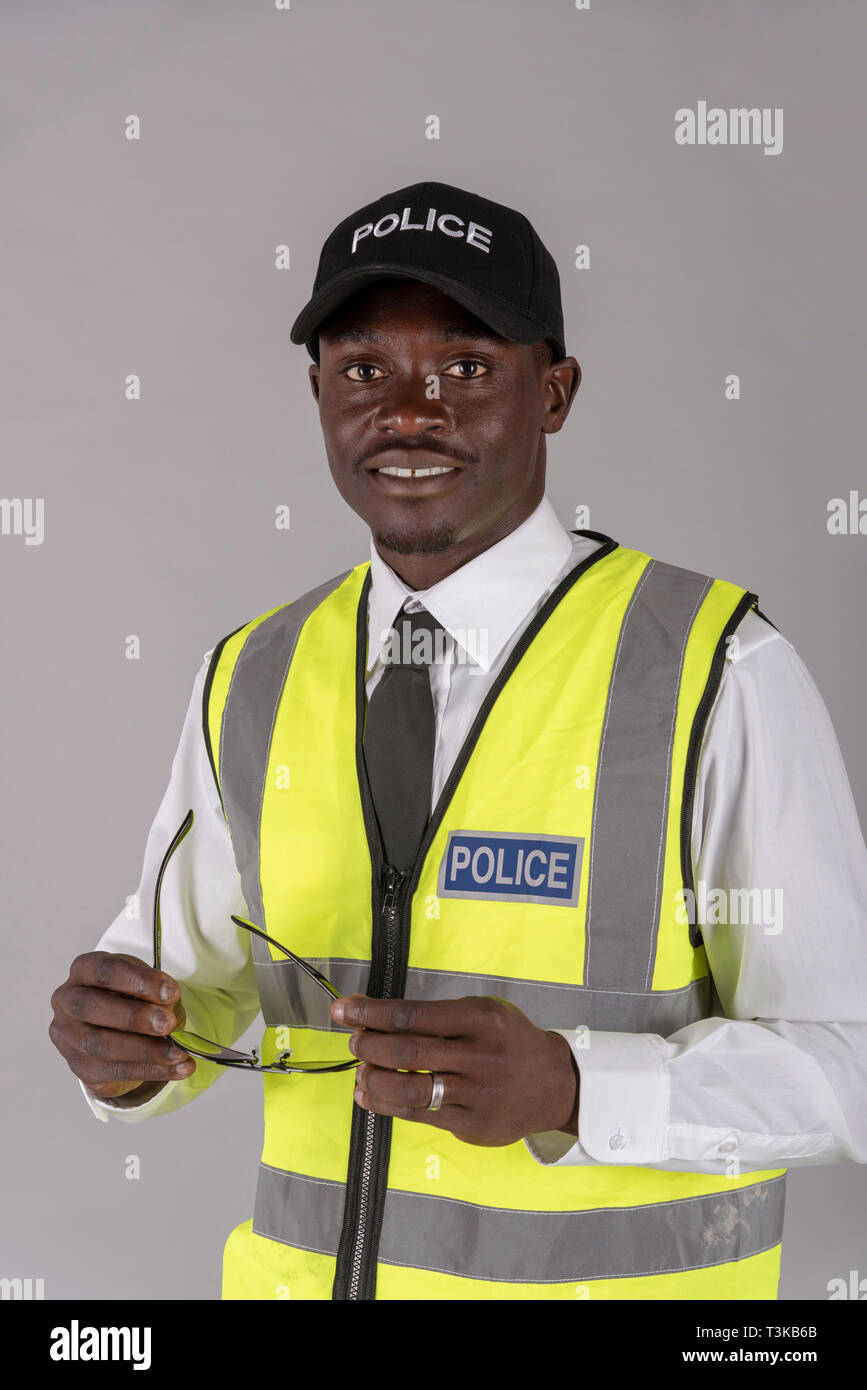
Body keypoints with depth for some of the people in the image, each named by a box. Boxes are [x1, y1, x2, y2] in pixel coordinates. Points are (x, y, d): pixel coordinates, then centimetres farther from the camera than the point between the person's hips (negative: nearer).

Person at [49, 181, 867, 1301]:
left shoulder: (717, 672, -16)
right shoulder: (248, 684, -1)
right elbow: (197, 972, 8)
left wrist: (563, 1088, -29)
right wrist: (119, 1037, -15)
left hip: (617, 1277, -4)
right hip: (309, 1271, 4)